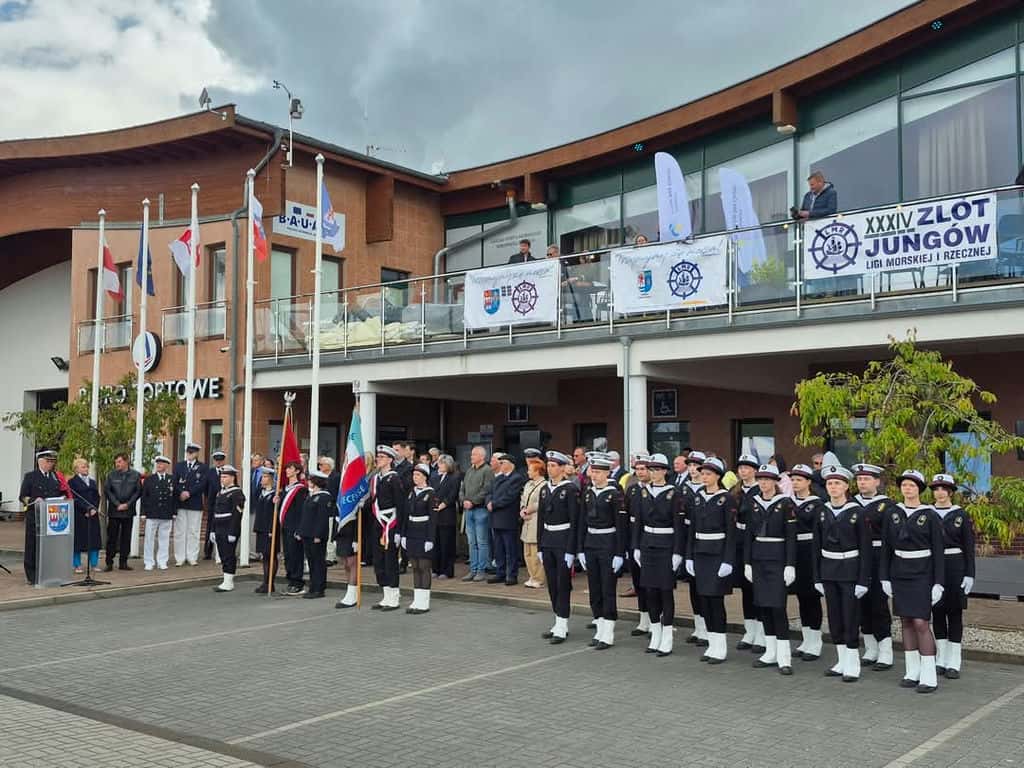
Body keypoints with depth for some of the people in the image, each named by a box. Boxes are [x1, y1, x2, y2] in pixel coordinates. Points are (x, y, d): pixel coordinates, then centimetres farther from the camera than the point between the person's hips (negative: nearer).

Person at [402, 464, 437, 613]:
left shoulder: (431, 493, -9)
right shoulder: (411, 493, 11)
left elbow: (433, 518, -12)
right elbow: (405, 515, 13)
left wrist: (430, 539, -16)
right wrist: (403, 535, 8)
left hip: (424, 535, -6)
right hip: (411, 534, 6)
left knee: (424, 567, -3)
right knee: (415, 567, 9)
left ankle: (424, 603, 1)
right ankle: (417, 600, 14)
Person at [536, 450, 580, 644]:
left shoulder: (570, 489, -10)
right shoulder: (545, 489, 10)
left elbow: (574, 521, -13)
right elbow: (541, 519, 13)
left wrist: (571, 550, -16)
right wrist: (539, 546, 10)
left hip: (564, 541, -7)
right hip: (547, 541, 7)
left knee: (562, 584, -3)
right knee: (552, 584, 10)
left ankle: (562, 628, 2)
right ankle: (559, 623, 20)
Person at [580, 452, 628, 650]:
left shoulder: (615, 494, -10)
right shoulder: (588, 493, 8)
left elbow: (622, 526, -12)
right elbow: (583, 522, 11)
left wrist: (619, 554, -15)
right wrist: (580, 549, 8)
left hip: (608, 545, -6)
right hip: (590, 544, 6)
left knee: (608, 589, -2)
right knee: (594, 589, 10)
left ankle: (608, 635, 5)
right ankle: (600, 631, 20)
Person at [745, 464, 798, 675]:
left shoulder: (786, 504, -7)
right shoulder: (754, 503, 8)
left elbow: (791, 537, -9)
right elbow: (749, 535, 11)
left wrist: (790, 565, -13)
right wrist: (747, 562, 7)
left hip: (778, 559, -5)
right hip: (758, 559, 5)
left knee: (777, 606, -9)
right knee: (763, 606, 8)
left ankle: (784, 658, -3)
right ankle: (771, 653, 18)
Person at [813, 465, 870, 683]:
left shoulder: (857, 512, -9)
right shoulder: (822, 512, 4)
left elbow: (865, 548, -9)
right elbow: (817, 547, 8)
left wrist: (863, 580, -12)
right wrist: (817, 577, 6)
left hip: (850, 571, -5)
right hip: (828, 571, 5)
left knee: (850, 619, -1)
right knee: (834, 619, 10)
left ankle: (853, 666, 8)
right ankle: (842, 662, 21)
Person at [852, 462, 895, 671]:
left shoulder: (886, 505, -5)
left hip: (877, 558, -5)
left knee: (879, 604, -3)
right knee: (862, 604, 10)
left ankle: (885, 654, 5)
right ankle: (871, 650, 23)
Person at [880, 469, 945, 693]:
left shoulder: (930, 516, -5)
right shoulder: (893, 515, 6)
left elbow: (938, 552, -5)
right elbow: (886, 548, 9)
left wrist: (938, 583, -9)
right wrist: (885, 577, 5)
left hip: (922, 575, -4)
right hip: (899, 575, 4)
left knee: (920, 623, -10)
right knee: (906, 622, 8)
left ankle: (929, 677, -3)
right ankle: (912, 673, 15)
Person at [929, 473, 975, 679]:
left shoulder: (960, 515, 0)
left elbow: (969, 547, 0)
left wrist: (969, 575, -7)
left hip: (955, 567, -2)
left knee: (954, 613, 1)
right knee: (937, 613, 7)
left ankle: (954, 663, 7)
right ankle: (941, 660, 17)